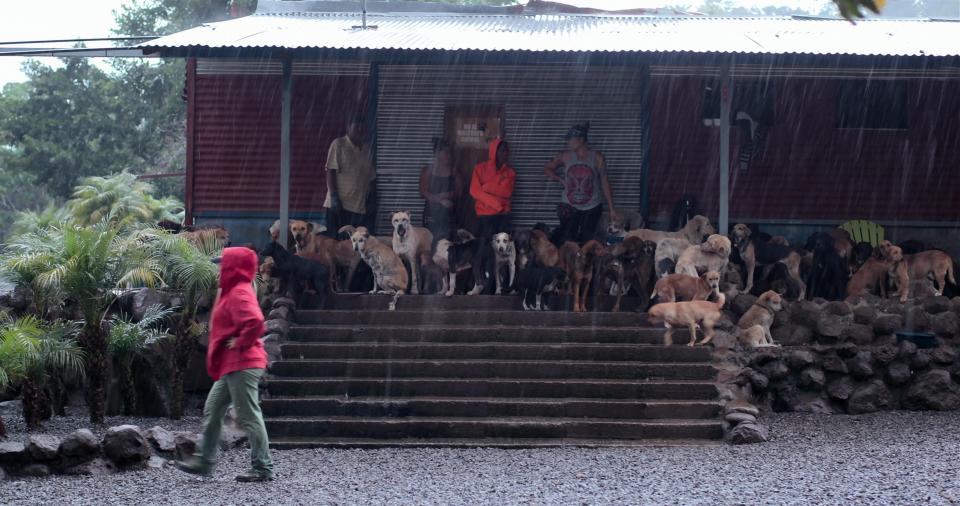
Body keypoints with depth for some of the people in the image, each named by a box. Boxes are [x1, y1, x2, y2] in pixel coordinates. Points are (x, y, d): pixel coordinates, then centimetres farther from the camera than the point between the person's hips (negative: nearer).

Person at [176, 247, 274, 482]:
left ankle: (263, 467, -2)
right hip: (231, 365, 11)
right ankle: (205, 461, 21)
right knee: (212, 410, 15)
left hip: (241, 364, -11)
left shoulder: (239, 293, -17)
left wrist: (240, 343, -20)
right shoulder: (232, 292, 16)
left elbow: (256, 323, -33)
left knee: (249, 415, -7)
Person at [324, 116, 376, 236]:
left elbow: (372, 178, 18)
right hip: (340, 204, -5)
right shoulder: (338, 144, -1)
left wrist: (372, 200, 10)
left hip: (360, 206, 5)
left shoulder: (366, 149, 15)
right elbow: (330, 172, -7)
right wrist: (334, 197, -15)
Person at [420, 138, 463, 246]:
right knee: (432, 241, -8)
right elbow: (424, 192, -2)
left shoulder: (453, 172, 10)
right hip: (432, 212, -2)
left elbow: (459, 191, 1)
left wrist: (441, 195, -10)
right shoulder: (427, 171, 5)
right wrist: (442, 200, -10)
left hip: (448, 213, 2)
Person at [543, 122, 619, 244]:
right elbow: (547, 168, 15)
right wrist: (561, 180, -1)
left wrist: (612, 209, -2)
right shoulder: (566, 156, -1)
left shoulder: (597, 158, -6)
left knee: (586, 242, -1)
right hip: (570, 207, 1)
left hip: (591, 208, -1)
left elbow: (605, 183, -2)